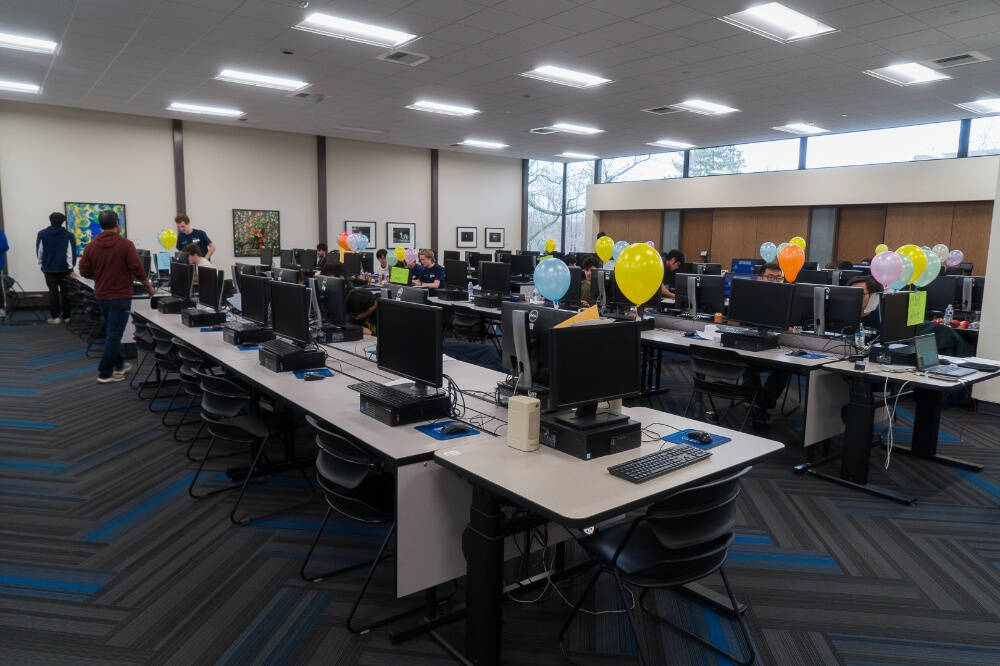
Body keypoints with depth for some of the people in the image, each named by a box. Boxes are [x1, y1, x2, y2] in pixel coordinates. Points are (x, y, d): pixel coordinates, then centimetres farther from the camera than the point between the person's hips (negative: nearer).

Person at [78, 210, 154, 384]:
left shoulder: (91, 246, 2)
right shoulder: (125, 244, -12)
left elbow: (84, 271, 4)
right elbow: (137, 269, -13)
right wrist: (148, 285, 2)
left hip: (101, 296, 6)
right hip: (120, 296, -5)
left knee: (111, 332, 20)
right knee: (114, 334, -2)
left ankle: (118, 365, 31)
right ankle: (105, 374, -1)